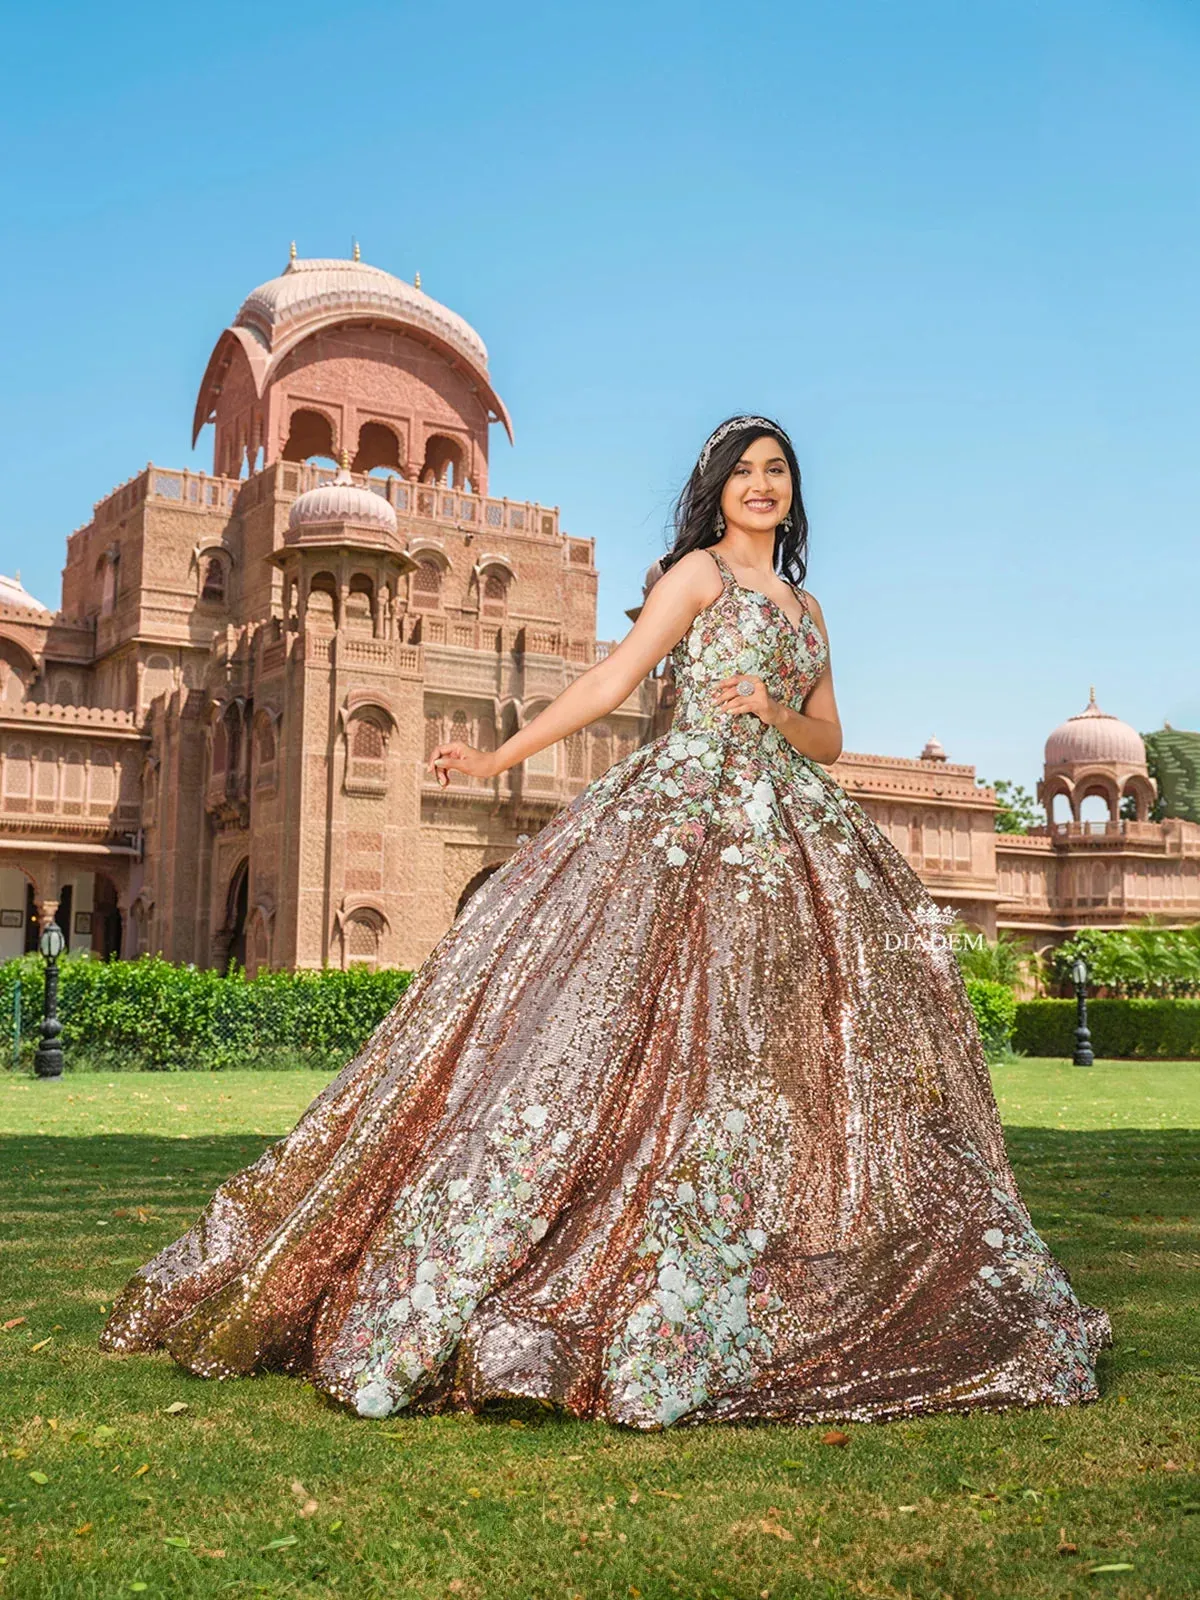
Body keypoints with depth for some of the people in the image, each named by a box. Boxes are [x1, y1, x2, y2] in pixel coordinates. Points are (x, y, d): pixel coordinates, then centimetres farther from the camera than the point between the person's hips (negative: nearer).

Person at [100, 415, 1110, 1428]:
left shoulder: (806, 608, 23)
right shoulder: (698, 571, 6)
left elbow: (829, 741, 20)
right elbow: (615, 678, -1)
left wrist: (775, 714, -2)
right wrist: (499, 759, -8)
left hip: (788, 830, 6)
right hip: (689, 813, -6)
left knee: (770, 1054, 0)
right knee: (663, 1034, -14)